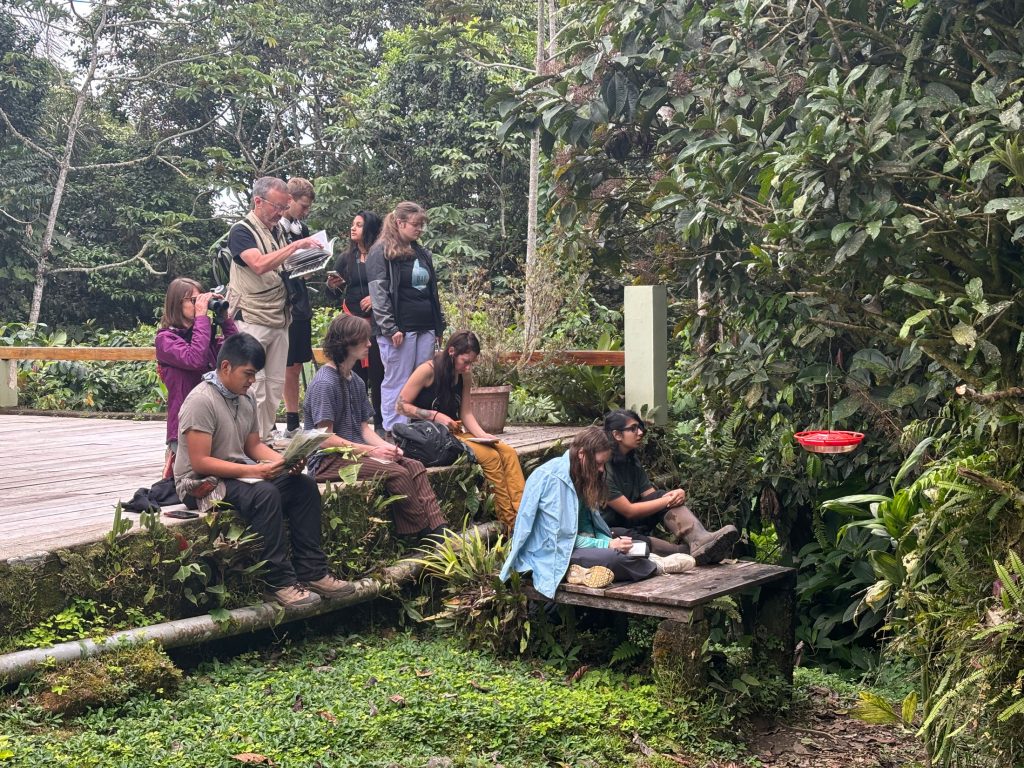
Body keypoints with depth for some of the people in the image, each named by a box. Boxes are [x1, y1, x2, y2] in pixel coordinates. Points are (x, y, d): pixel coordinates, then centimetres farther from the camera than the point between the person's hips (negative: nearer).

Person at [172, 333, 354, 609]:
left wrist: (285, 461, -5)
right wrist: (253, 471, -26)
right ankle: (279, 583, -27)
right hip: (202, 484, -9)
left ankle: (312, 573, -8)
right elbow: (200, 462, -22)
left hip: (239, 474, 9)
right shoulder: (201, 401, -18)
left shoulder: (246, 398, 9)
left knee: (305, 485, -6)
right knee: (265, 494, -34)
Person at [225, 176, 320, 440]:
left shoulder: (277, 231, 15)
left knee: (275, 387, 8)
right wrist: (296, 245, -23)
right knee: (254, 388, -9)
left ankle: (266, 439, 15)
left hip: (279, 320, 8)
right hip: (251, 322, -8)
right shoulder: (241, 231, -8)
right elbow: (260, 264, -24)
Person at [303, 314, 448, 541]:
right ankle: (424, 532, -10)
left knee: (415, 466, -10)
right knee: (396, 472, -23)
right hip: (328, 460, -9)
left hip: (357, 452, 9)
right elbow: (326, 439, -18)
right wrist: (372, 451, -18)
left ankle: (438, 531, -19)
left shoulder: (356, 382, 14)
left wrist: (387, 446, -6)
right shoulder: (324, 383, -15)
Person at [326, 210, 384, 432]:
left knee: (377, 372, -3)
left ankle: (380, 423, 4)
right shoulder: (345, 258, 12)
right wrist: (331, 286, -9)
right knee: (354, 373, 0)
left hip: (377, 322, -3)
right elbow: (335, 295, 12)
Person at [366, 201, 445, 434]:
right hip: (400, 329, -7)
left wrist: (438, 324, 17)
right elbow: (378, 294, -10)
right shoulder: (381, 253, -4)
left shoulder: (422, 253, 19)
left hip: (425, 328, 7)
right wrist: (390, 328, -16)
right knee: (397, 381, -4)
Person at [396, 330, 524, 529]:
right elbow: (401, 405, -10)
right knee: (490, 456, -25)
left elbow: (466, 413, 7)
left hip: (455, 431, 7)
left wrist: (482, 434, -11)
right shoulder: (428, 370, -11)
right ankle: (511, 523, -20)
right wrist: (435, 416, -19)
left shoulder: (465, 375, 8)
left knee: (508, 452, -14)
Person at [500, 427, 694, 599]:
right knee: (614, 558, -25)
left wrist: (611, 541, -9)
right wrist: (608, 545, -19)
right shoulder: (553, 478, -18)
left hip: (568, 547, 9)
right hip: (549, 555, -9)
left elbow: (587, 526, 9)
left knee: (634, 543, -1)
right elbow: (562, 536, -21)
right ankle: (657, 567, -3)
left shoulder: (577, 478, 10)